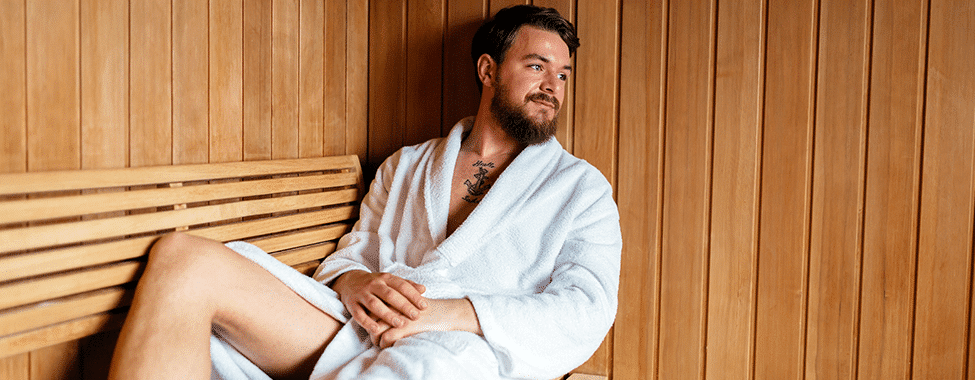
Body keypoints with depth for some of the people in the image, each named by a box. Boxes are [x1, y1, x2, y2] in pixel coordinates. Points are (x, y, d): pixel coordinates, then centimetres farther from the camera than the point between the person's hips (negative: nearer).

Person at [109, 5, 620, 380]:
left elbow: (586, 311, 0)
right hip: (356, 329, 4)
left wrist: (453, 313, -16)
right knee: (181, 257, -18)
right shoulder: (405, 166, 24)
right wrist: (354, 282, -7)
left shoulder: (580, 186, 14)